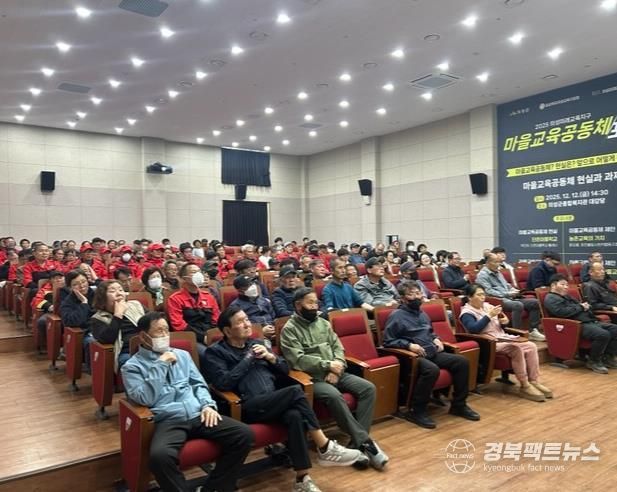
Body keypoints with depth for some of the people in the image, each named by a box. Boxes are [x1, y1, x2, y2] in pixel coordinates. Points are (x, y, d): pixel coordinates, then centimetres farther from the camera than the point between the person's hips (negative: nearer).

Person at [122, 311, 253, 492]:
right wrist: (161, 364, -9)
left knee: (244, 434, -15)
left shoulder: (182, 354, 19)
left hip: (198, 415, 5)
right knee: (160, 455, -39)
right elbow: (146, 399, -10)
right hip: (168, 421, -4)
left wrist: (207, 405, -1)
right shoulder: (132, 366, 4)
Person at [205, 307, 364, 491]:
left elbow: (285, 370, 21)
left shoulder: (257, 343, 21)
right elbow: (223, 383, -12)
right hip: (248, 407, -5)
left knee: (295, 416, -31)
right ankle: (325, 448, -18)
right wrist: (247, 359, -7)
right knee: (295, 391, -28)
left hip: (274, 403, 5)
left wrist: (270, 357, 1)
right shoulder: (215, 352, 5)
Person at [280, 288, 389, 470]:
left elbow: (338, 347, 11)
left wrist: (337, 367, -10)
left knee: (368, 388, -14)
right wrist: (328, 365, -15)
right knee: (334, 396, -35)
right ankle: (364, 442, -26)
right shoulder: (289, 329, -4)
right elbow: (298, 360, -15)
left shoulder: (323, 323, 16)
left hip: (335, 373, 6)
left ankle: (358, 443, -16)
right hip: (312, 378, -6)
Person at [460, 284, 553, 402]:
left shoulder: (487, 306, 15)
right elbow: (474, 329, -27)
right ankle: (524, 386, -20)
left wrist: (505, 321, -1)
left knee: (531, 346, -9)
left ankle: (534, 381, -4)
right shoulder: (466, 313, -8)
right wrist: (489, 315, -24)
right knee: (516, 348, -30)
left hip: (503, 338, 8)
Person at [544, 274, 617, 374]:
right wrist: (580, 307, -6)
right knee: (603, 334, -30)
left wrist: (585, 306, 4)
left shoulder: (567, 297, 28)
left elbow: (583, 308, 29)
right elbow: (562, 312, -19)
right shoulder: (550, 298, -3)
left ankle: (608, 357, 6)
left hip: (590, 321, 10)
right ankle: (593, 361, -11)